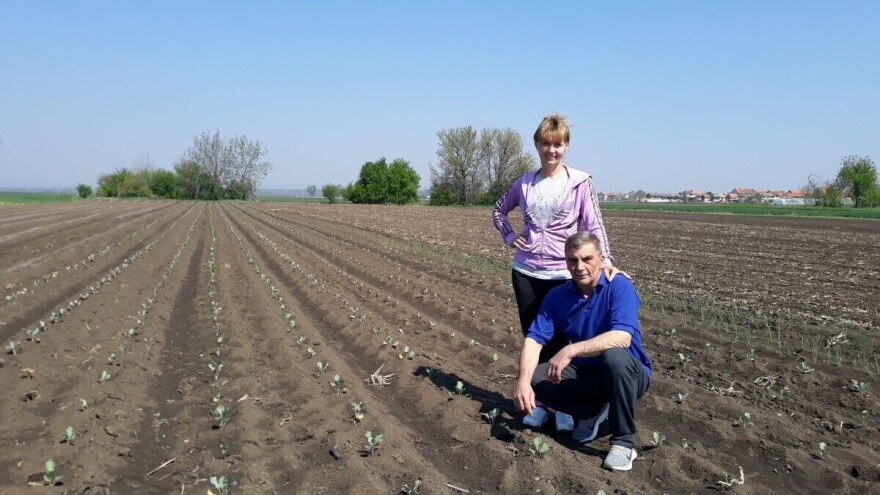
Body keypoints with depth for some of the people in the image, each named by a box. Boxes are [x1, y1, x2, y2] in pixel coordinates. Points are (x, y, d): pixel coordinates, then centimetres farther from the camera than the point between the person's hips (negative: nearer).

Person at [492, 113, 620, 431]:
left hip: (562, 274, -3)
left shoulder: (580, 182, -4)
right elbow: (499, 210, 22)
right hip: (525, 272, 3)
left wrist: (605, 259, -22)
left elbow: (594, 225, -9)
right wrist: (508, 236, 7)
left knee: (559, 341, 0)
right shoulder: (525, 183, 6)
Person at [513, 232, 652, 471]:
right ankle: (594, 411, 7)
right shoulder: (557, 296, -5)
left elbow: (622, 338, -35)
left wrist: (570, 351, -43)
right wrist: (523, 382, -29)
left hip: (628, 373, -4)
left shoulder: (619, 287, -20)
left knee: (614, 355, -38)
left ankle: (624, 441, -20)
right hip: (586, 373, 5)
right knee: (536, 379, -17)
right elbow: (535, 339, -13)